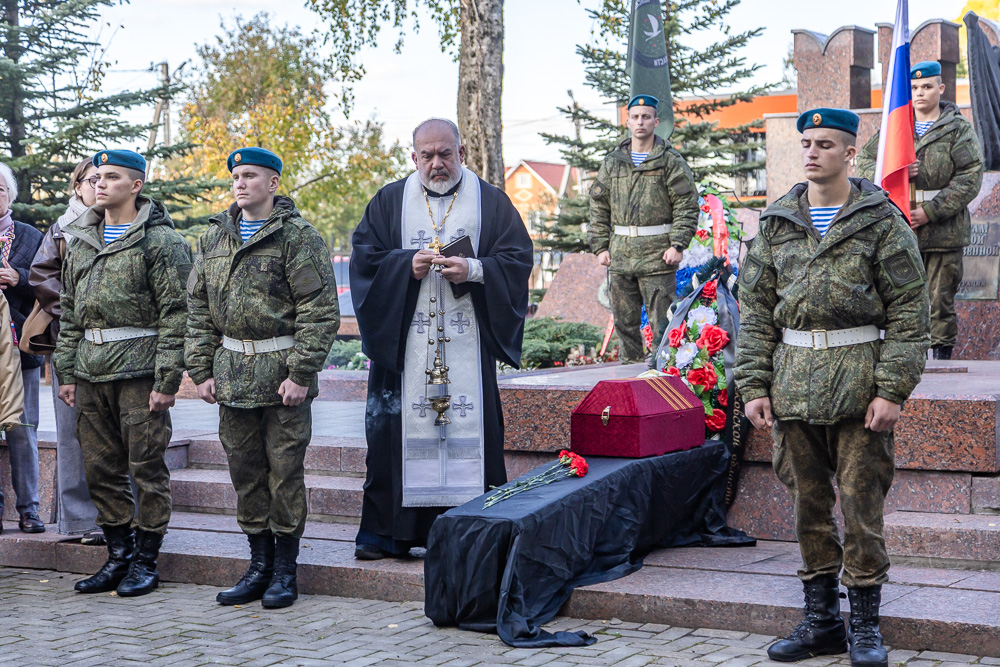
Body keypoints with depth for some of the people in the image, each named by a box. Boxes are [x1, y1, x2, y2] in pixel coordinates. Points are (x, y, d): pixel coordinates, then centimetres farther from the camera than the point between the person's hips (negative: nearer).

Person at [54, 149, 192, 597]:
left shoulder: (160, 240, -5)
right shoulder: (80, 239, 15)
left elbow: (175, 314, -10)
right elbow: (69, 310, 19)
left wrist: (167, 380, -15)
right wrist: (65, 372, 13)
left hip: (139, 367, -6)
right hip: (90, 371, 7)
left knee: (146, 466, -1)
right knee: (100, 467, 9)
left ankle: (146, 560, 9)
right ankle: (118, 555, 20)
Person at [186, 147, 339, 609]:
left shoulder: (298, 236, -5)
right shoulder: (215, 237, 13)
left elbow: (319, 310, -10)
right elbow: (198, 308, 16)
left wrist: (301, 373, -15)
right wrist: (200, 370, 8)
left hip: (282, 372, -5)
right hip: (232, 371, 6)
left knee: (285, 470, 0)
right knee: (245, 471, 9)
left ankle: (285, 570, 11)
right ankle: (260, 565, 20)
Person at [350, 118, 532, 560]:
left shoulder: (490, 201, 7)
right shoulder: (389, 202, 10)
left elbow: (517, 258, 1)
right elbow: (365, 258, 5)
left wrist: (474, 270, -15)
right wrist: (407, 265, -12)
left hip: (467, 338, -1)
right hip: (403, 339, 1)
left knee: (469, 427, -3)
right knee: (393, 426, -1)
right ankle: (386, 533, 7)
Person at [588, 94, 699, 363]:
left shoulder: (671, 161, 1)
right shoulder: (612, 162, 13)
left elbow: (687, 206, -2)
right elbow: (598, 207, 15)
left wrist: (678, 244, -11)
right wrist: (600, 246, 6)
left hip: (658, 254, -4)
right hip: (620, 253, 4)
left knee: (661, 320, -4)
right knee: (624, 320, 9)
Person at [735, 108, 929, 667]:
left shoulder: (882, 222, -1)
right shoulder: (776, 223, 10)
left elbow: (908, 312, -4)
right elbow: (756, 310, 10)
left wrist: (892, 389, -12)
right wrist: (754, 385, 3)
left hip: (858, 380, -4)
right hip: (794, 381, 4)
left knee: (861, 500, -1)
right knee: (809, 500, 9)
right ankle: (822, 620, 20)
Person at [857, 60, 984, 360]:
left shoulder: (959, 129, 1)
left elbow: (970, 178, -7)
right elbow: (865, 160, 13)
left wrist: (930, 212, -15)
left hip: (943, 231, -3)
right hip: (899, 228, 3)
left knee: (941, 299, 2)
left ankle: (942, 353, 12)